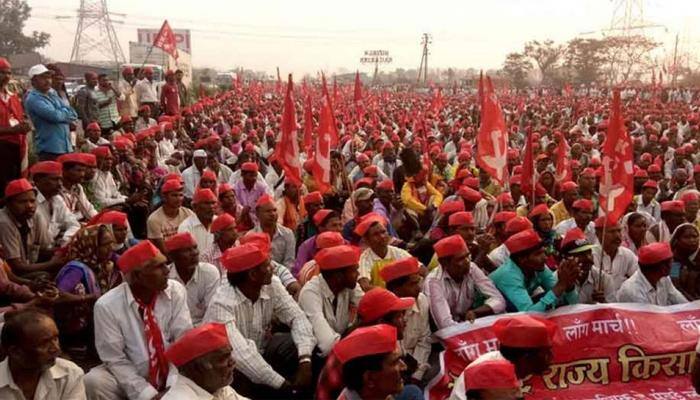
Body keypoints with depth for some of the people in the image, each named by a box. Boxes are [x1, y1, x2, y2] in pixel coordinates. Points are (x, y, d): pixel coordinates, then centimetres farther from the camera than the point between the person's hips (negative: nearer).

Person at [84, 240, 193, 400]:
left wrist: (173, 387, -22)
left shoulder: (175, 291, -10)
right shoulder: (107, 306, -16)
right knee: (93, 382, -26)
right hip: (128, 375, 0)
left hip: (172, 376, 0)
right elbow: (116, 360, -13)